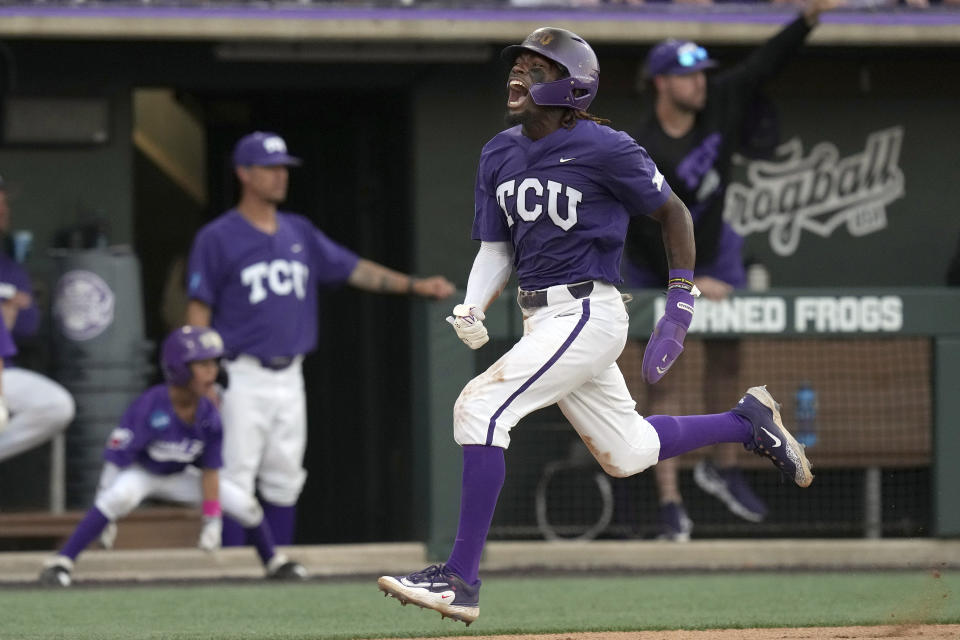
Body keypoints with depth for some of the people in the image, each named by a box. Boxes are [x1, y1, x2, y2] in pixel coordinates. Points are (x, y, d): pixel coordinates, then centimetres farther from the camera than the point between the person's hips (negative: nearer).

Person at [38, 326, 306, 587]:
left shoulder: (209, 416, -16)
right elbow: (116, 461, -26)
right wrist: (103, 515, -23)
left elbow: (210, 471, -5)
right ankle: (60, 563, -38)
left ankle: (274, 563, 28)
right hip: (138, 473, -5)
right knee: (122, 495, -40)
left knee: (245, 505, -2)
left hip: (177, 477, 5)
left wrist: (211, 520, -6)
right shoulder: (149, 407, -32)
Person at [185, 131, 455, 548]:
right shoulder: (217, 239, -4)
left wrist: (415, 286, 3)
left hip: (289, 378, 6)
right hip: (242, 377, -6)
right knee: (235, 482, -7)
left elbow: (354, 270, 15)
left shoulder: (300, 233, 13)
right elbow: (198, 313, -7)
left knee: (284, 482, 9)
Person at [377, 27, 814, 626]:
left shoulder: (604, 149, -13)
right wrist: (471, 309, -7)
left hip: (587, 313, -8)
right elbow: (495, 248, 13)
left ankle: (461, 579, -20)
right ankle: (749, 422, 38)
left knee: (481, 406, -21)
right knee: (627, 453, 18)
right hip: (540, 320, 9)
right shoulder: (500, 154, 8)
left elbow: (673, 213, -2)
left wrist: (680, 307, -4)